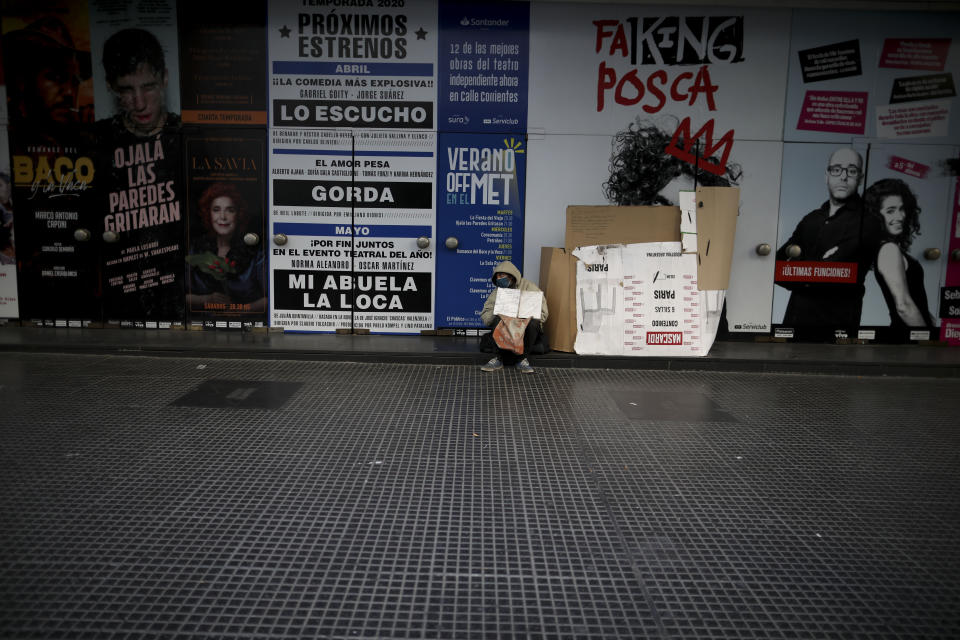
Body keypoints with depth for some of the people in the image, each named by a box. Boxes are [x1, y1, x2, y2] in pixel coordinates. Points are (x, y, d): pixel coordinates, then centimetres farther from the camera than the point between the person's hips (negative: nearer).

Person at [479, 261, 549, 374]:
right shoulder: (496, 292, 11)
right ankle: (499, 358, -23)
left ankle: (523, 359, -21)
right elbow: (484, 317, 4)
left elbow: (542, 314, -7)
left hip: (526, 329, -1)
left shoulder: (529, 287, 0)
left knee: (533, 322, -34)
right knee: (498, 320, -29)